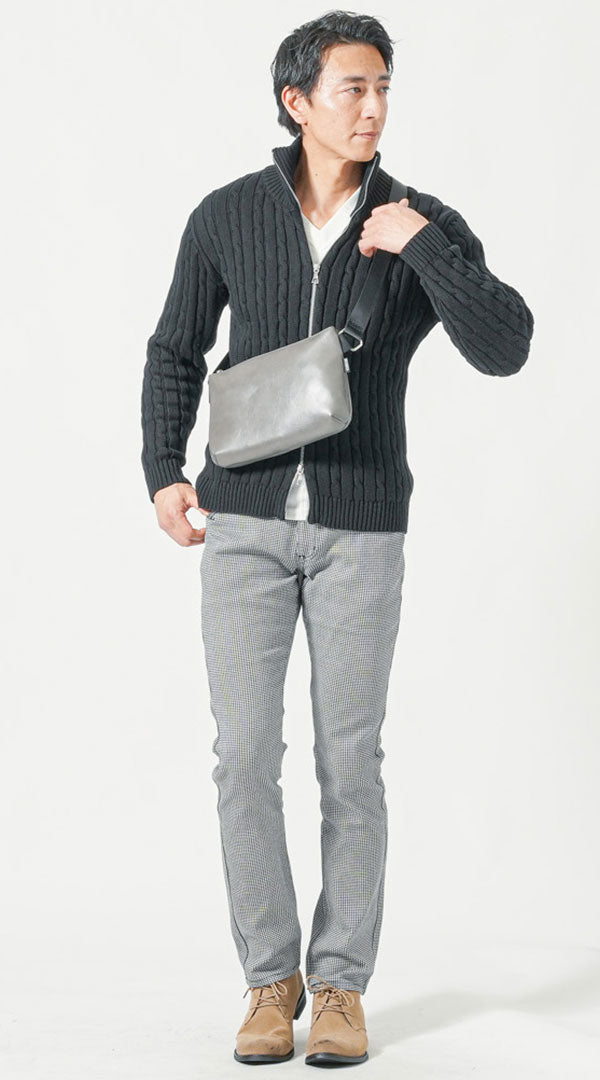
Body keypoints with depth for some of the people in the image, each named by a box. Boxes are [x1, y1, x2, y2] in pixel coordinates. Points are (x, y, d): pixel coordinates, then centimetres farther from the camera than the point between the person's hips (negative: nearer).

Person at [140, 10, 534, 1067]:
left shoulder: (429, 228, -4)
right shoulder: (227, 217, -1)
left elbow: (504, 350, -19)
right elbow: (176, 354, 11)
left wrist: (418, 245, -24)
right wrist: (164, 476, -2)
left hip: (361, 530, -1)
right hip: (246, 523, 1)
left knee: (349, 761, 0)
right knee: (246, 754, -4)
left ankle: (341, 987, 14)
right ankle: (271, 983, 11)